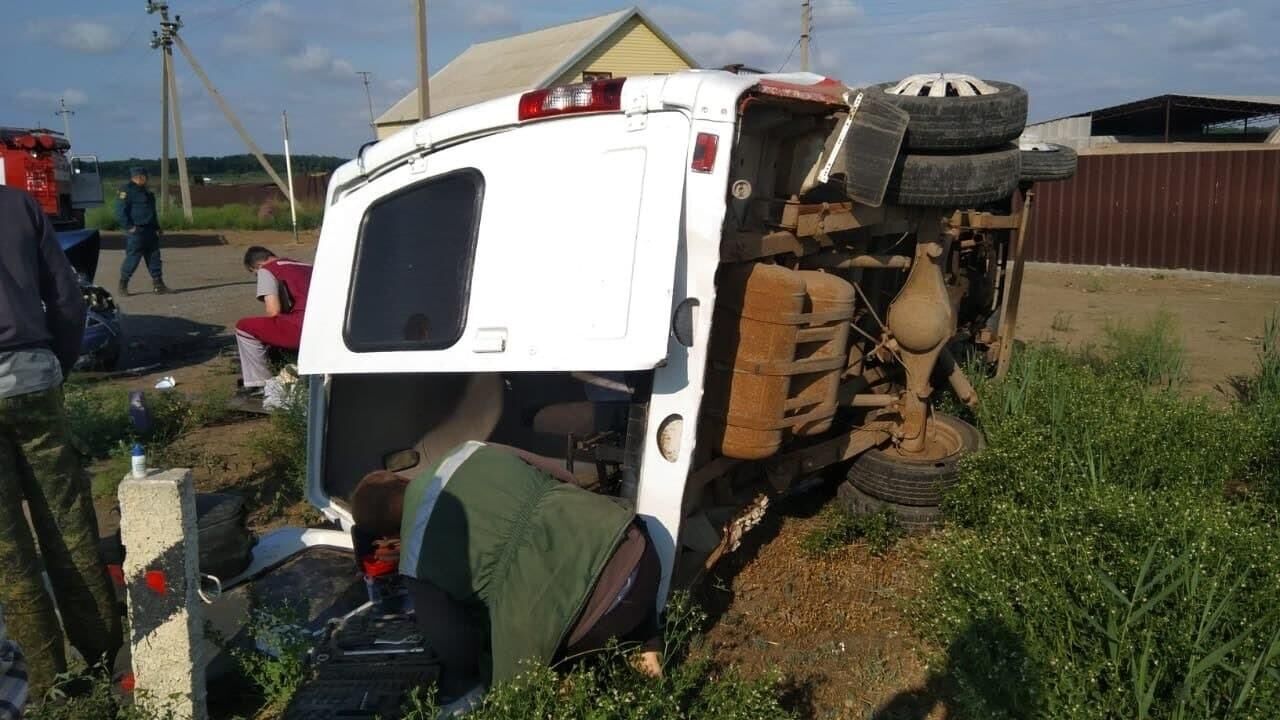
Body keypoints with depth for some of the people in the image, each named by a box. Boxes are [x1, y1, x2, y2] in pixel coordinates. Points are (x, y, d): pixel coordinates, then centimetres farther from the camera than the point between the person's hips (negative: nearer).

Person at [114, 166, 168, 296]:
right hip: (136, 231, -8)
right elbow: (120, 212, -13)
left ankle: (158, 283, 11)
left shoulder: (146, 192, 18)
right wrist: (129, 227, -18)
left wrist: (156, 228, 16)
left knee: (154, 256, 7)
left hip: (150, 231, 8)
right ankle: (123, 284, 6)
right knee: (133, 258, -6)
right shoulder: (127, 190, -7)